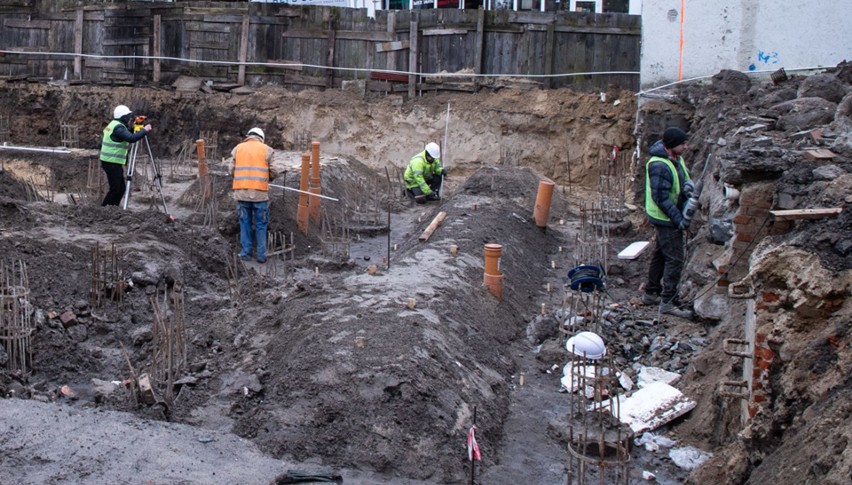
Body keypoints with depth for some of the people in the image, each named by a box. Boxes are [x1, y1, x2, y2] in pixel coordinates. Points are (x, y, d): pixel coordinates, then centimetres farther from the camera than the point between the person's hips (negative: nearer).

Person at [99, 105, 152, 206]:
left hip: (114, 162, 10)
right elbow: (131, 138, -29)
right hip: (111, 163, -10)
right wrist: (144, 130, -19)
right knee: (115, 189, -6)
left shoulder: (114, 124, 16)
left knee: (121, 188, 13)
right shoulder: (118, 127, -16)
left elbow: (127, 136, 25)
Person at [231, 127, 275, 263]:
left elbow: (233, 170, 7)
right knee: (260, 225, 7)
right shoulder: (266, 150, 2)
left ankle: (245, 253, 14)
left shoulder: (237, 148, 8)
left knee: (245, 223, 12)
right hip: (260, 193, -2)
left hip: (241, 192, 2)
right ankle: (261, 255, 8)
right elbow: (272, 174, 2)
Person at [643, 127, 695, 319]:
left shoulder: (676, 158, 5)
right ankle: (668, 302, -5)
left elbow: (685, 176, 15)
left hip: (670, 217, 10)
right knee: (675, 260, -8)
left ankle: (651, 293, 31)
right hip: (665, 218, -10)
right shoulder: (659, 165, -26)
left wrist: (688, 184, -9)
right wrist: (678, 218, -24)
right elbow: (661, 197, -26)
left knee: (660, 255, 19)